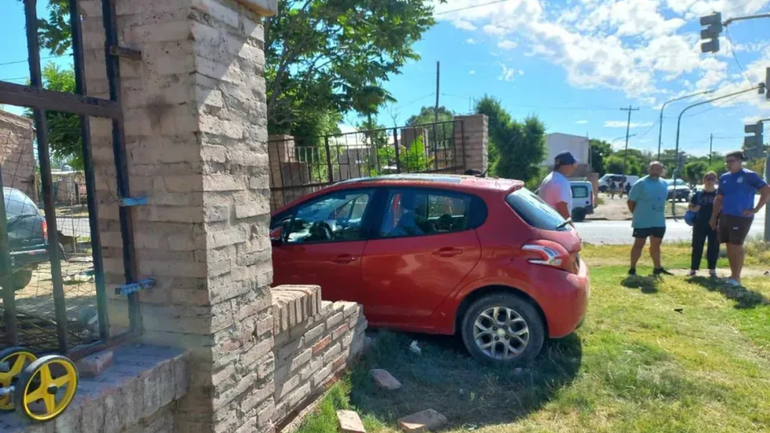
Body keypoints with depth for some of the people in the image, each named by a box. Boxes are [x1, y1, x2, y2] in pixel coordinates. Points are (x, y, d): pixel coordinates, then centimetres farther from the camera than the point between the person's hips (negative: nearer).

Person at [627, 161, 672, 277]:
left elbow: (663, 200, 19)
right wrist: (638, 214, -4)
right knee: (639, 244, 0)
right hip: (642, 222, -6)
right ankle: (632, 269, 7)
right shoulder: (640, 183, -12)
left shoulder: (664, 184, 8)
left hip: (659, 222, 6)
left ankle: (658, 268, 27)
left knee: (656, 245, 15)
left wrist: (657, 214, 12)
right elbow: (631, 202, -9)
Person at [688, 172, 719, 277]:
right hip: (700, 224, 0)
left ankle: (712, 269, 12)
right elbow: (690, 206, 11)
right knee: (697, 247, 4)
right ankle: (693, 269, 10)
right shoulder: (698, 194, 6)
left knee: (713, 247, 3)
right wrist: (694, 209, -11)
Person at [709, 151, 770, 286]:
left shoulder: (749, 175, -7)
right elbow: (719, 199, 16)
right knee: (729, 247, 10)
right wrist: (714, 217, 13)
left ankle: (736, 278, 5)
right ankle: (733, 275, 21)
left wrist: (755, 209, -14)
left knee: (736, 247, -3)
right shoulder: (724, 177, 11)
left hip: (741, 218, -6)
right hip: (725, 217, 6)